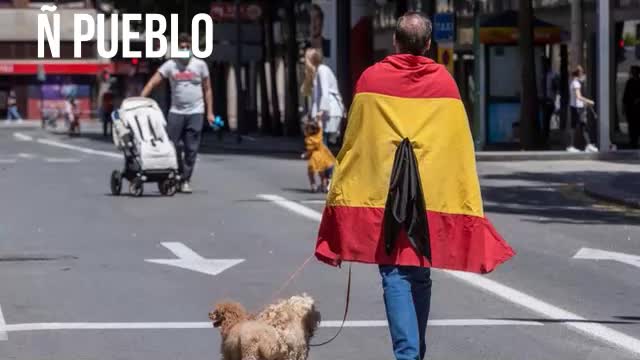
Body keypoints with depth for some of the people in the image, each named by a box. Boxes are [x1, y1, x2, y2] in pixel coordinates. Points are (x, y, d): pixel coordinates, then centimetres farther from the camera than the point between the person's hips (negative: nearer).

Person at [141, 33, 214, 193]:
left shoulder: (200, 65, 5)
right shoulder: (170, 65, 2)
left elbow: (207, 89, 9)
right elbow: (152, 83, -5)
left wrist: (209, 112, 2)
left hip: (195, 113, 0)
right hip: (176, 112, 0)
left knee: (191, 149, 0)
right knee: (172, 146, -2)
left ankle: (185, 180, 7)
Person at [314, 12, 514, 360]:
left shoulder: (371, 80, 0)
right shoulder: (444, 82, 2)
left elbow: (352, 141, 3)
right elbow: (459, 145, 4)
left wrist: (342, 196, 12)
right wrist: (467, 203, 9)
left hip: (381, 190, -2)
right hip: (432, 191, 2)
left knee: (395, 276, -3)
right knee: (420, 276, 14)